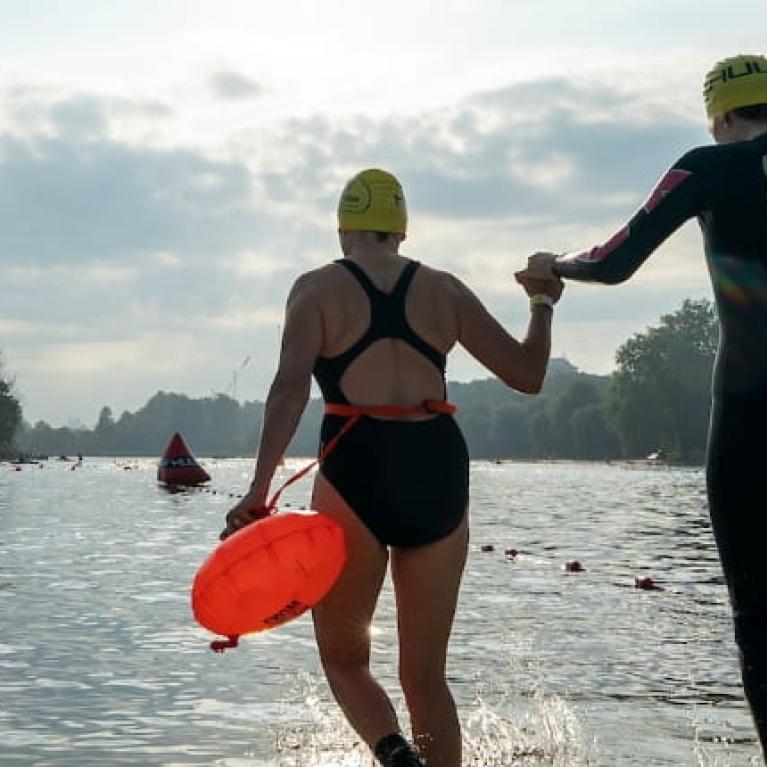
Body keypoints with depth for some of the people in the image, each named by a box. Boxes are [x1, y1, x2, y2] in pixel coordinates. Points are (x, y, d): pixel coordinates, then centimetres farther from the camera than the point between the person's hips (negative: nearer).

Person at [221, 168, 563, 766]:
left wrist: (260, 489, -21)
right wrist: (542, 305, 28)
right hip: (438, 473, 3)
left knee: (343, 657, 14)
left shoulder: (318, 288, 2)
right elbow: (528, 375, 9)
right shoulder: (444, 290, 9)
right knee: (426, 676, 14)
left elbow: (291, 386, -15)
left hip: (355, 474, -2)